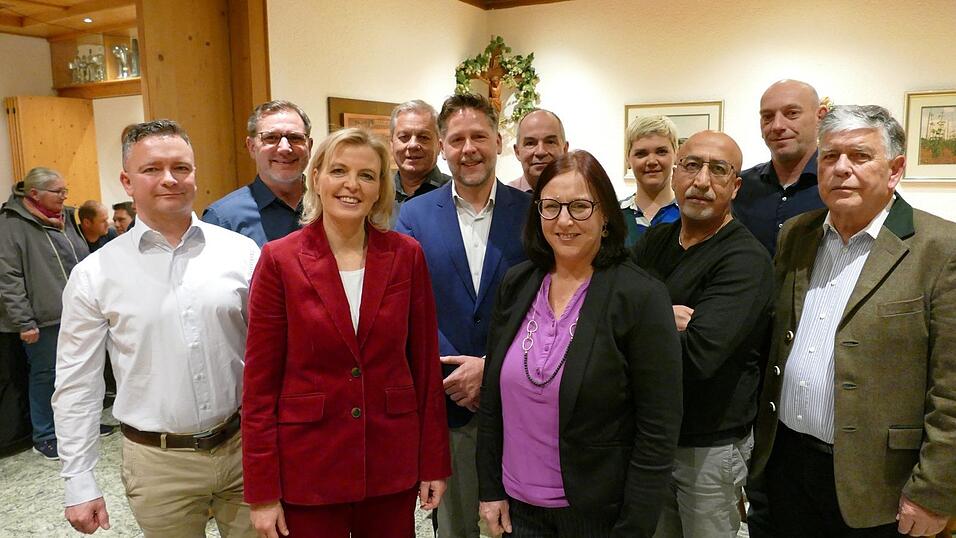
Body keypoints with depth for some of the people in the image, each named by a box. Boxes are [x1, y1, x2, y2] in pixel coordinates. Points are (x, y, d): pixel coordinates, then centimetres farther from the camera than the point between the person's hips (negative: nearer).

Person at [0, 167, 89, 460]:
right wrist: (24, 322, -15)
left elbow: (86, 262, 18)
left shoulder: (66, 217, 10)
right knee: (46, 374, 6)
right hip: (45, 318, -6)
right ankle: (44, 436, 21)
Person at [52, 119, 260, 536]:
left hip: (243, 447, 1)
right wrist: (79, 483, 1)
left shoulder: (240, 251, -3)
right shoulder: (95, 273, -4)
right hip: (158, 461, 0)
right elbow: (77, 384, 1)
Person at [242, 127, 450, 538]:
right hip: (308, 467, -1)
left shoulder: (406, 255, -3)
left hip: (393, 462, 2)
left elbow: (426, 364, 2)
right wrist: (262, 491, -5)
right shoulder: (279, 259, -8)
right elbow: (259, 381, -6)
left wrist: (434, 462, 3)